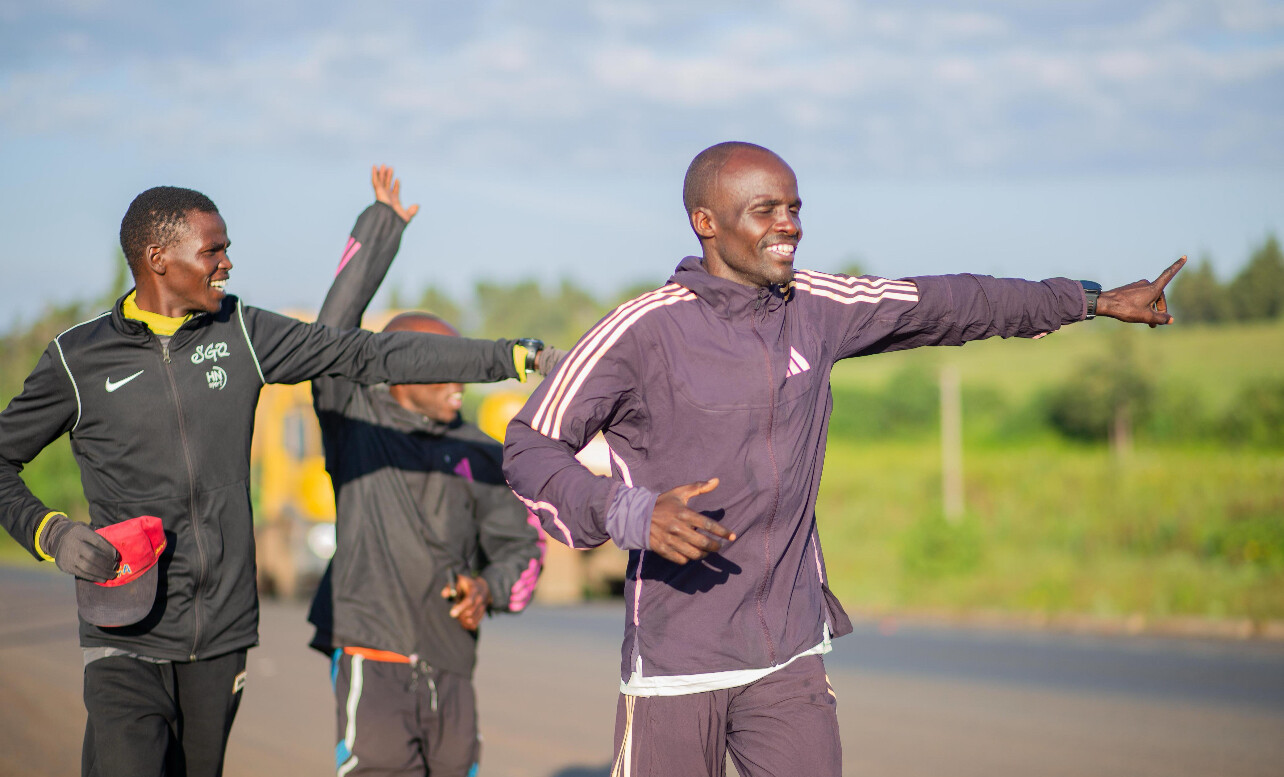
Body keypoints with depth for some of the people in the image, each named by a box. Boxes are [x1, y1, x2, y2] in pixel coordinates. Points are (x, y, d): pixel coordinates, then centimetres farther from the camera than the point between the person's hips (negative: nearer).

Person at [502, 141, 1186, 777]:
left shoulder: (816, 308, 5)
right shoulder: (640, 331, -10)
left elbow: (946, 305, 16)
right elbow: (531, 447, -7)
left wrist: (1095, 300, 23)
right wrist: (631, 513, -24)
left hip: (791, 654, 4)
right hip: (676, 664, -4)